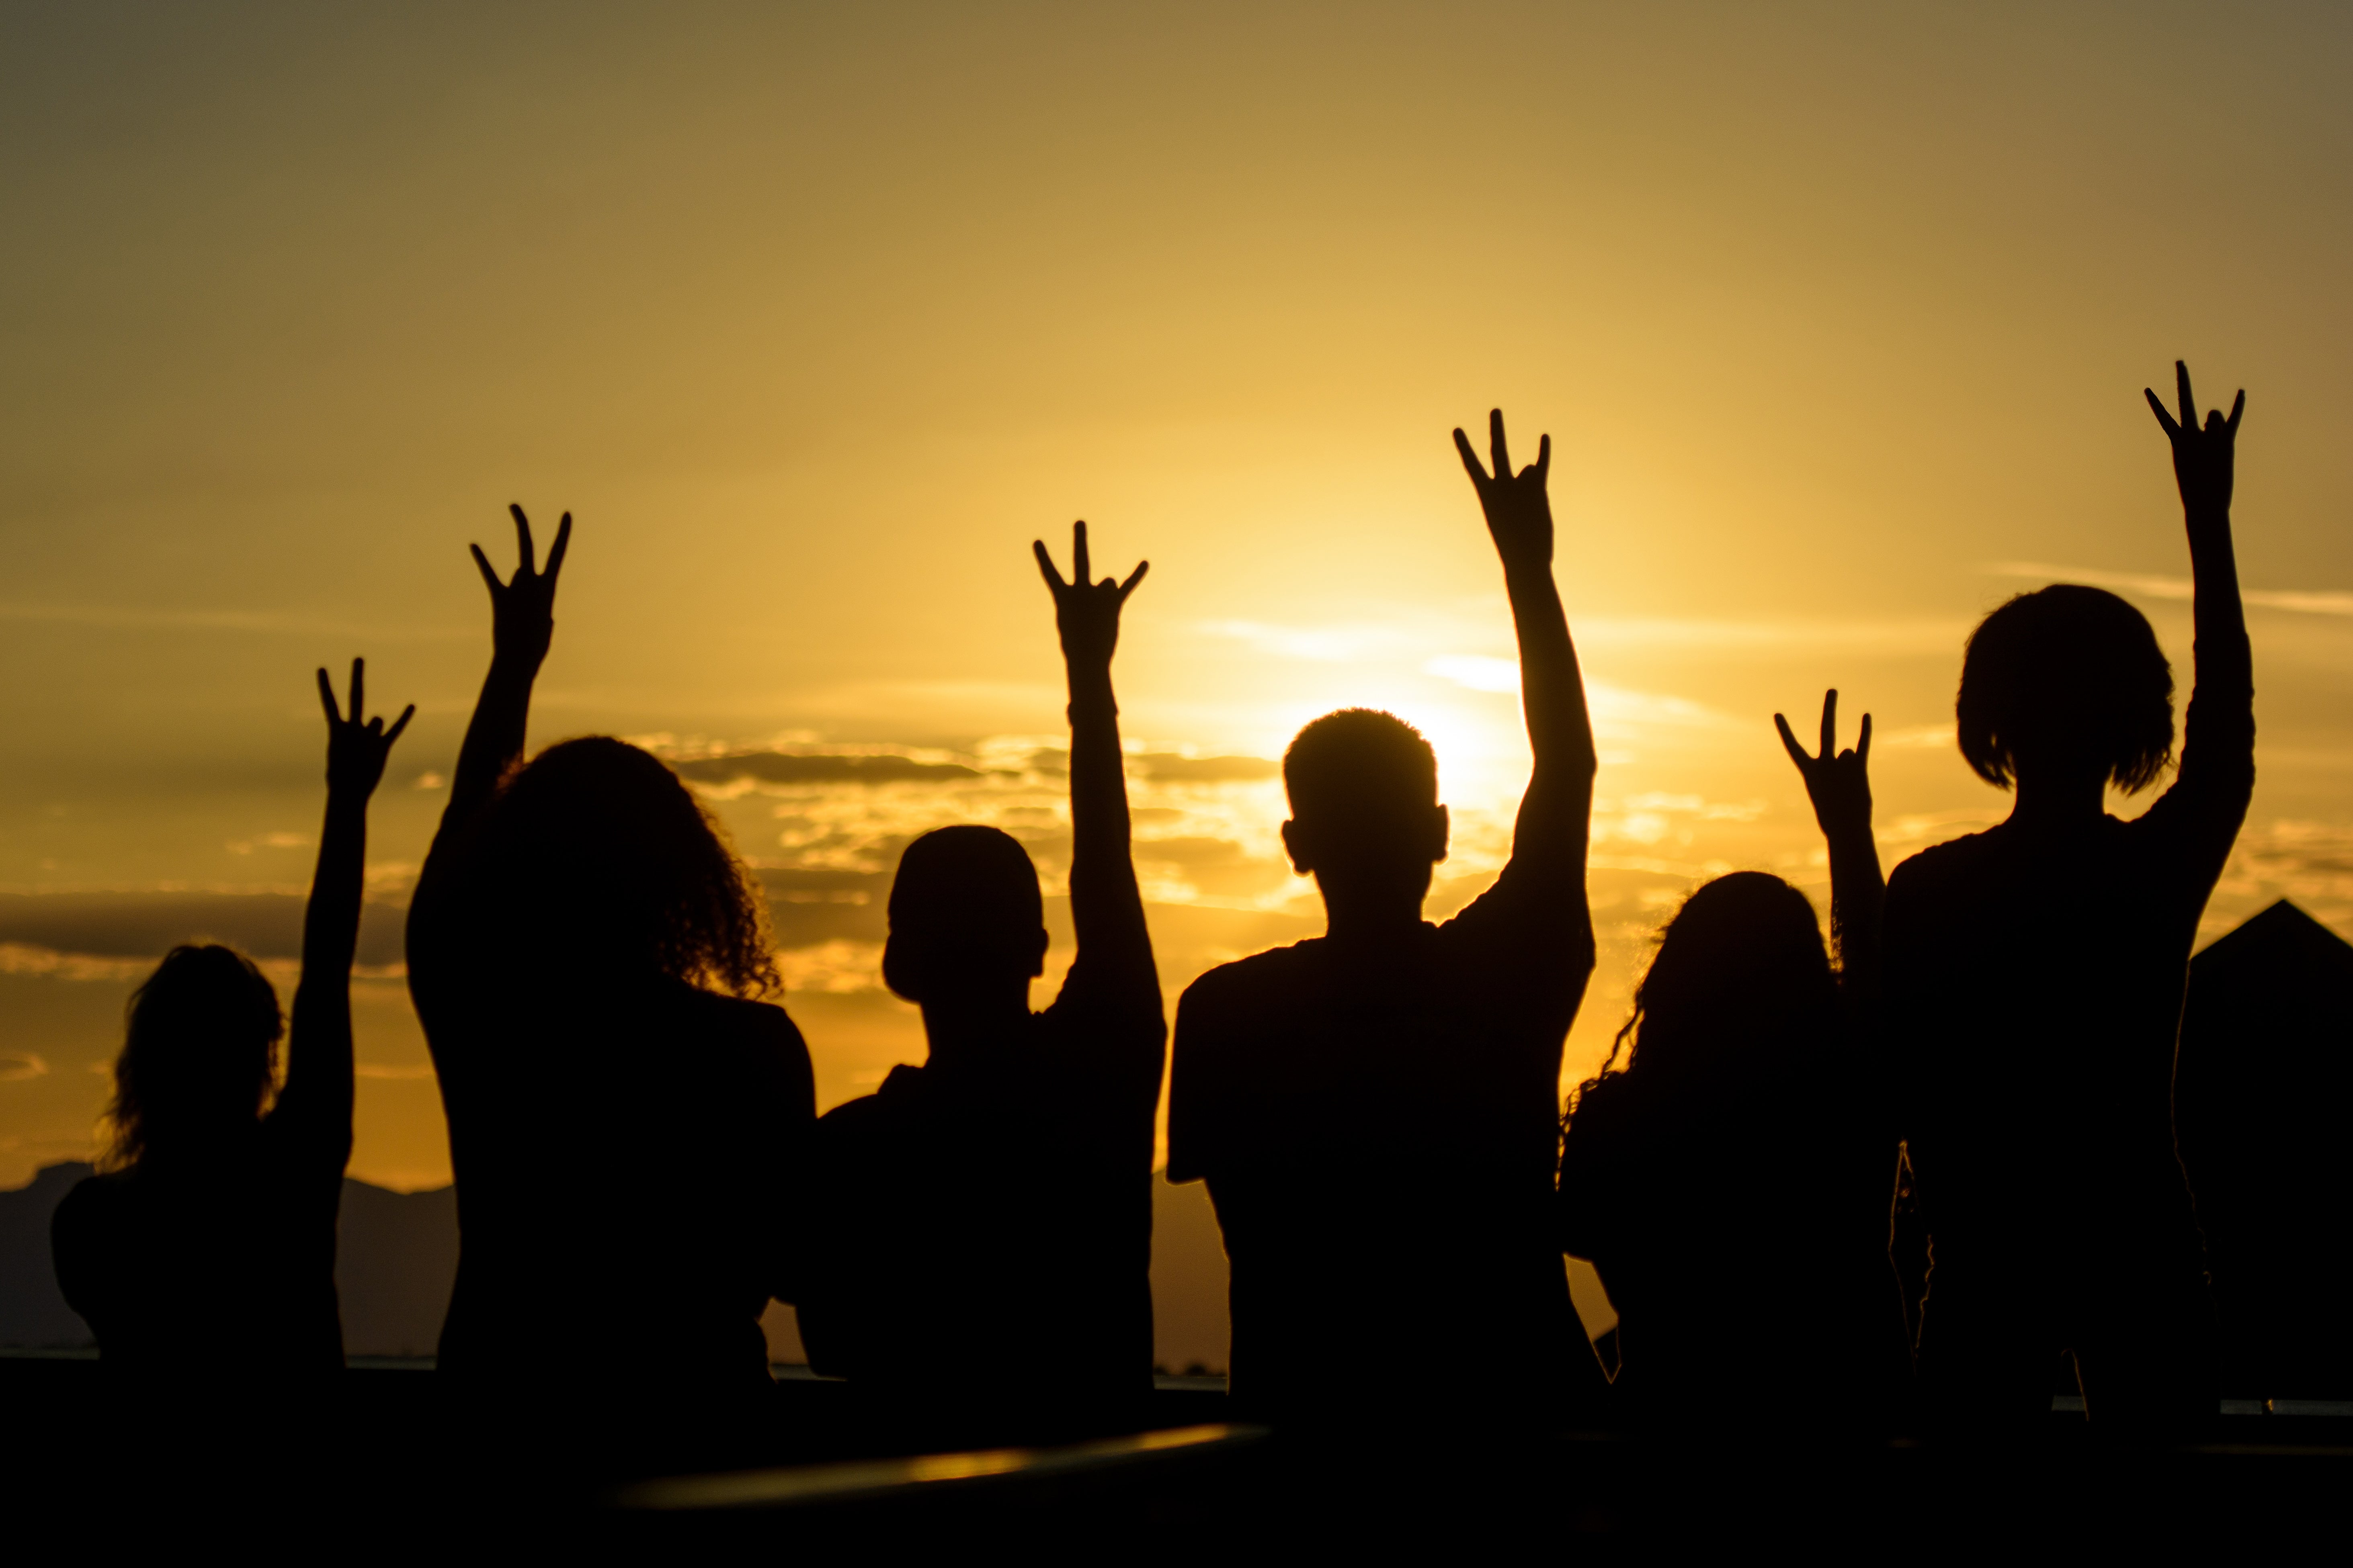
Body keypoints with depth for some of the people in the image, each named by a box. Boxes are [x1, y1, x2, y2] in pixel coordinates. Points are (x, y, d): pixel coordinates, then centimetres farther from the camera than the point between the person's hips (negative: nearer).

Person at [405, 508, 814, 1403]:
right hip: (695, 1409, -1)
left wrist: (513, 666, 29)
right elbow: (788, 1268, 0)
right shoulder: (753, 1045, -9)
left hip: (501, 1398, 1)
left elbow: (462, 839, 16)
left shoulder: (480, 1022, -4)